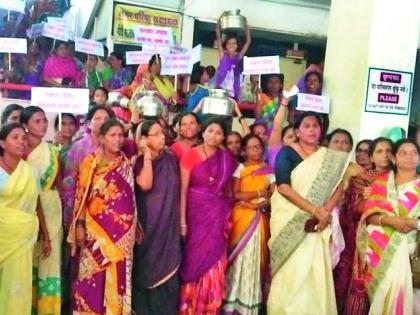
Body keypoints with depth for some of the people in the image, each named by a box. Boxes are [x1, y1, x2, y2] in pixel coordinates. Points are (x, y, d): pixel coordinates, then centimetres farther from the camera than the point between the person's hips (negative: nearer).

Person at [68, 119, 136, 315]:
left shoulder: (127, 164, 8)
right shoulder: (91, 162, -2)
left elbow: (131, 197, 10)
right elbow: (82, 195, -5)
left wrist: (134, 226, 8)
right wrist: (80, 225, -11)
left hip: (122, 228, 3)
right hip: (96, 226, -3)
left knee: (118, 275, 8)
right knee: (94, 274, 2)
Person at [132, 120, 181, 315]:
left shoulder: (170, 159, 4)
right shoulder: (140, 162, -6)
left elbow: (176, 191, 10)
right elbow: (145, 185, -25)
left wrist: (180, 220, 9)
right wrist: (147, 155, -19)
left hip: (168, 224, 3)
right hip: (148, 224, -3)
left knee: (167, 269, 5)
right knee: (147, 269, 6)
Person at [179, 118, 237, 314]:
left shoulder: (227, 159, 3)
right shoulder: (191, 155, -7)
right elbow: (183, 189, -8)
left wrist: (228, 215, 10)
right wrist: (182, 220, -13)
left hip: (218, 215, 3)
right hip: (196, 213, -2)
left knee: (214, 264, 5)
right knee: (195, 261, 7)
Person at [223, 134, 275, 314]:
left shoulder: (269, 170, 8)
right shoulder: (240, 169, 4)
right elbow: (236, 195, -7)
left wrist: (259, 204, -15)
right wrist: (260, 193, -7)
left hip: (260, 219, 2)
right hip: (241, 217, -1)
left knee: (256, 257, 2)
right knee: (240, 256, -2)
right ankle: (235, 300, 7)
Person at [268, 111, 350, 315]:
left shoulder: (330, 157, 10)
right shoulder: (287, 153, -3)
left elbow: (337, 188, 3)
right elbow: (283, 187, -14)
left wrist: (325, 212, -16)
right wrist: (315, 210, -19)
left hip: (316, 221, 4)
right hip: (289, 220, -3)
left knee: (316, 271, 2)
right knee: (290, 270, -2)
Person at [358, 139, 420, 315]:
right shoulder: (381, 182, 10)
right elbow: (369, 214, 0)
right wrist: (391, 220, -16)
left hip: (405, 249, -1)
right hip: (379, 248, 1)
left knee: (397, 286, -9)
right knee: (383, 289, 0)